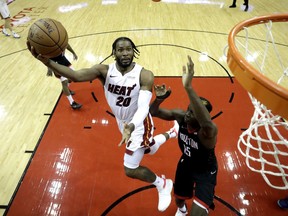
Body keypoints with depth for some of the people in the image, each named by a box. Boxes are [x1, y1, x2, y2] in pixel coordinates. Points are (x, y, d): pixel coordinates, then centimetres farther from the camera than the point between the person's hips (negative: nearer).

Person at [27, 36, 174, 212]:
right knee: (148, 150, 31)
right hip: (123, 123, 5)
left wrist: (132, 126, -58)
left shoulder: (145, 75, -28)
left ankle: (163, 185, 25)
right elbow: (76, 75, -36)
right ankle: (169, 135, 66)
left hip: (139, 124, -5)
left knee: (131, 170, -5)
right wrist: (47, 62, -52)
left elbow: (144, 107, -38)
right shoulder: (104, 71, -19)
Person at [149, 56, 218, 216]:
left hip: (205, 170, -5)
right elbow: (153, 112, -20)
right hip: (186, 163, 5)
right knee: (178, 198, 26)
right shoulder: (181, 116, -23)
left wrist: (188, 87, -77)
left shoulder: (208, 131, -40)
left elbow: (205, 121, -67)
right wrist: (160, 98, -43)